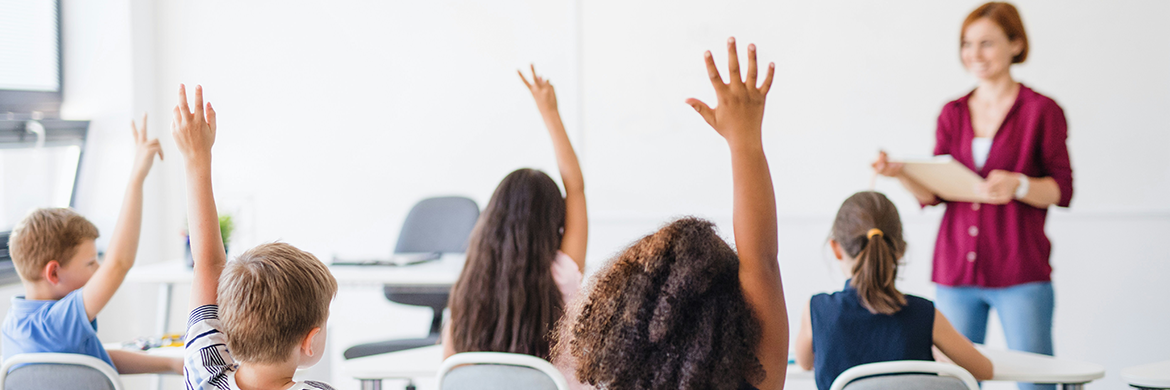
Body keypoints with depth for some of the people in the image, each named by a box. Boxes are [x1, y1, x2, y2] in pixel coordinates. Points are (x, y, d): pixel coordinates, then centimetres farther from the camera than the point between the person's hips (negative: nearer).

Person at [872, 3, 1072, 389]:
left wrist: (1017, 185, -20)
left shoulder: (1041, 111, 0)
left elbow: (1062, 190, -2)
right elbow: (934, 193, 11)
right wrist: (898, 173, -7)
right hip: (956, 270, 4)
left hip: (1020, 272, -4)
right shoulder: (953, 114, 13)